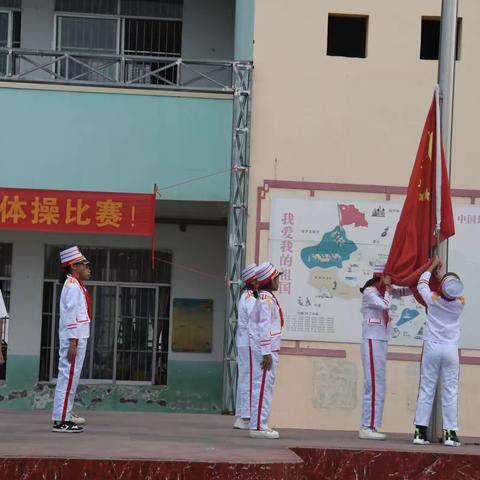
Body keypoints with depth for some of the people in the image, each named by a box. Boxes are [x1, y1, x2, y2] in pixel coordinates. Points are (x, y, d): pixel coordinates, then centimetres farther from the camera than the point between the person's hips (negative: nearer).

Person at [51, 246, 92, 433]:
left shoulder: (77, 285, 18)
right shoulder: (73, 286, -13)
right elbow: (70, 315, -19)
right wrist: (72, 343, -22)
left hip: (78, 337, 10)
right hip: (74, 338, -10)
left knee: (70, 377, 16)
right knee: (68, 377, -10)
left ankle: (65, 416, 24)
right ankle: (60, 421, -10)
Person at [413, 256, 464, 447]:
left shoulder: (433, 299, -7)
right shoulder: (460, 303, -3)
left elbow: (422, 284, 12)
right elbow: (452, 293, 20)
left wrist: (432, 266, 24)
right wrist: (440, 275, 28)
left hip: (432, 348, 0)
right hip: (451, 350, 0)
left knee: (426, 389, 3)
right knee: (450, 391, 2)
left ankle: (420, 431, 1)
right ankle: (450, 433, -1)